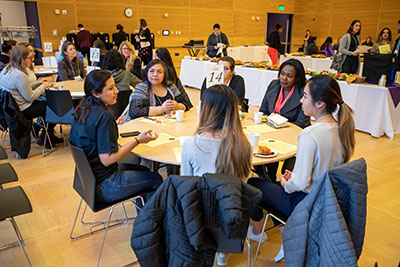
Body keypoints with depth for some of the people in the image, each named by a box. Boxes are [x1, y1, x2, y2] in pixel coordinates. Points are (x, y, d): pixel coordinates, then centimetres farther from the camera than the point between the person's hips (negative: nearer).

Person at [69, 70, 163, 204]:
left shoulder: (81, 110, 1)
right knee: (156, 179, 6)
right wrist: (137, 140, -22)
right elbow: (107, 159, -26)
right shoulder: (104, 116, -26)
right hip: (103, 186, -9)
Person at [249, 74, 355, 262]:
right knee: (274, 182, 28)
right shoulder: (340, 129, -5)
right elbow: (322, 169, 8)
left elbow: (299, 183, -28)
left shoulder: (310, 135, -30)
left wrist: (286, 184, -7)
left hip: (305, 202, -8)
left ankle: (256, 231, 33)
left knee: (251, 183, 10)